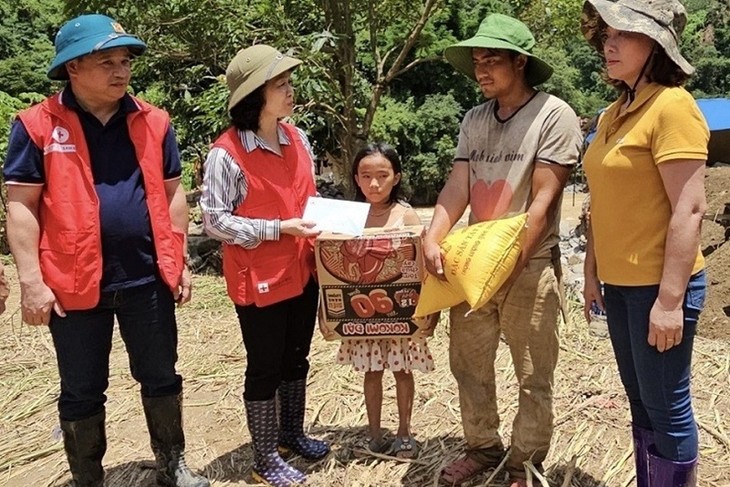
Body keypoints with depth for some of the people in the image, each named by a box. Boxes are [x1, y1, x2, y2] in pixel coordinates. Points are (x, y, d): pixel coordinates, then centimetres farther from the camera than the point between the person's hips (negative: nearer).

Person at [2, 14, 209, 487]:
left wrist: (179, 261, 7)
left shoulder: (153, 121, 3)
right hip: (74, 282, -2)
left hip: (147, 278, 3)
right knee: (82, 392, 12)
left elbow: (172, 193, 9)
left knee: (161, 378, 15)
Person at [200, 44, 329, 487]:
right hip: (258, 279, -6)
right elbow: (215, 220, -15)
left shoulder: (299, 138, 3)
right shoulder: (227, 153, -17)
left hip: (303, 271, 6)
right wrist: (277, 229, -21)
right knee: (265, 368, 7)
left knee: (296, 359, 20)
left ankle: (292, 432, 41)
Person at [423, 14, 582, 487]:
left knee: (533, 377, 7)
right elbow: (457, 189, 2)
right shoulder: (474, 120, 9)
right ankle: (483, 446, 32)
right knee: (468, 363, 14)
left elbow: (542, 201, -14)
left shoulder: (554, 115, -9)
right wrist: (432, 241, -14)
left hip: (529, 265, -6)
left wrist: (512, 262, -18)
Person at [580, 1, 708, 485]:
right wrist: (593, 272, 16)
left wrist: (670, 299, -21)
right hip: (620, 284, 8)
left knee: (667, 405, 4)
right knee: (640, 400, 19)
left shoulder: (672, 106, -15)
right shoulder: (614, 114, 11)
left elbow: (689, 210, -20)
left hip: (657, 286, -8)